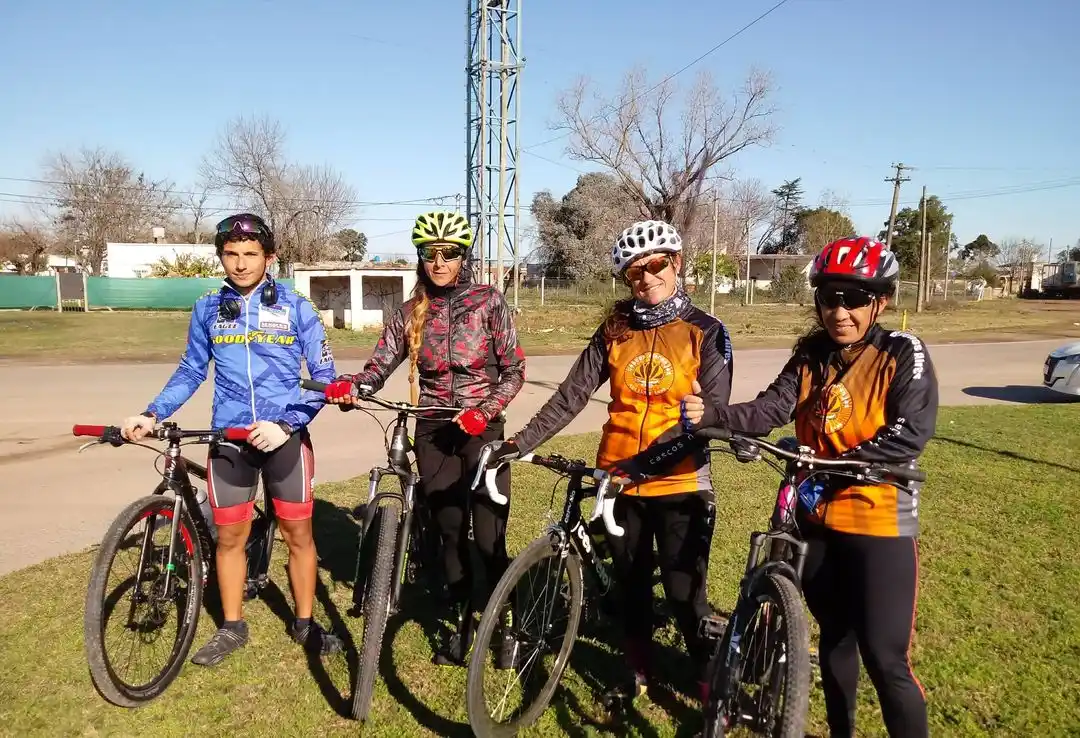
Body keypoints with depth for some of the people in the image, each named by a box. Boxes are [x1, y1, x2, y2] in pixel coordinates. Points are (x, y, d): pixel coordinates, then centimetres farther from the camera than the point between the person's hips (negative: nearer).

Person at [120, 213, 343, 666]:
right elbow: (190, 371, 12)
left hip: (285, 436, -2)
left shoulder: (296, 307, -5)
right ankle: (232, 627, 28)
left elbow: (324, 378, -5)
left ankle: (304, 624, 24)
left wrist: (285, 424, -17)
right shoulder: (208, 308, 3)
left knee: (298, 533, 6)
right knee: (230, 535, 10)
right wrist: (152, 414, -2)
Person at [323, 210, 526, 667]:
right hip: (433, 432, 3)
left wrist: (484, 411, -20)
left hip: (482, 429, -3)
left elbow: (515, 370, -5)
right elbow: (379, 367, -3)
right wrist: (349, 387, -24)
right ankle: (461, 624, 29)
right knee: (450, 534, 12)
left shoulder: (489, 301, -4)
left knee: (489, 539, -4)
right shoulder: (410, 313, 5)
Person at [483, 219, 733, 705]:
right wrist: (521, 442, -11)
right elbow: (571, 396, 0)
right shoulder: (613, 332, 4)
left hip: (679, 483, -3)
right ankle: (637, 674, 37)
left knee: (684, 593, 0)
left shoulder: (704, 332, -4)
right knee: (630, 584, 17)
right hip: (620, 482, 4)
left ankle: (714, 684, 23)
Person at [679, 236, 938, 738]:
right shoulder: (811, 355, 4)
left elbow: (910, 433, -20)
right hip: (818, 516, 5)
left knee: (884, 658, -4)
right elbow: (770, 410, -9)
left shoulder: (903, 353, -9)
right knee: (834, 637, 19)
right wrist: (710, 414, -26)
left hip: (880, 522, -5)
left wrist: (835, 465, -29)